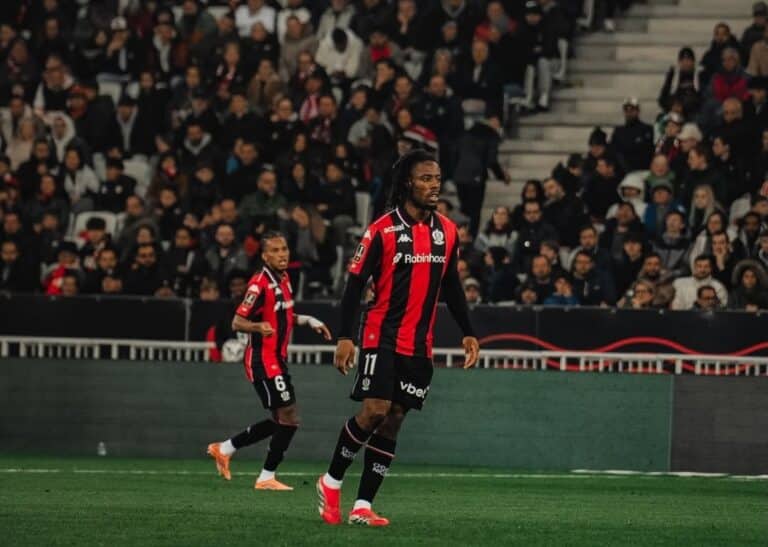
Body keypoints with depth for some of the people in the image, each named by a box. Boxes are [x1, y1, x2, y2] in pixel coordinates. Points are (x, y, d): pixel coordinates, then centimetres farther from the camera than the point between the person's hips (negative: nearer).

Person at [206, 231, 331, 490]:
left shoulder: (284, 279, 11)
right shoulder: (260, 284, -16)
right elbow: (237, 323, -18)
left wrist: (308, 321, 14)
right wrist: (258, 327, -37)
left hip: (277, 360, 9)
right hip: (263, 360, -9)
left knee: (282, 421, 13)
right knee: (288, 418, -10)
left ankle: (224, 449, 23)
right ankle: (267, 477, -1)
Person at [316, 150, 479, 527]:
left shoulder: (447, 232, 7)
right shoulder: (382, 230, -8)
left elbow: (451, 286, 17)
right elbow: (355, 283, -7)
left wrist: (467, 333, 10)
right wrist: (344, 337, -14)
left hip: (420, 346, 5)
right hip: (382, 337, -5)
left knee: (393, 421, 3)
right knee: (374, 410, -15)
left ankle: (363, 506, 5)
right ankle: (331, 481, 5)